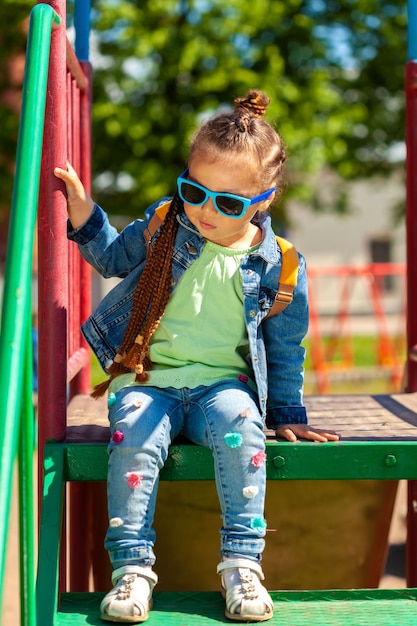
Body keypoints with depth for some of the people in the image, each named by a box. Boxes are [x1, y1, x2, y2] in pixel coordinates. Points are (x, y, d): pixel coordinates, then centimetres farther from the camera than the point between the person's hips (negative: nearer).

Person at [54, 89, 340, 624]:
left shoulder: (279, 267, -2)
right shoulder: (162, 225, 2)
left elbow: (285, 349, 10)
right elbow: (115, 258, 21)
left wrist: (287, 413, 14)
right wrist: (84, 214, 6)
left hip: (224, 383, -1)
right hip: (150, 378, 1)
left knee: (239, 424, -34)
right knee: (134, 437, -30)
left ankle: (241, 561, -25)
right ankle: (132, 566, -21)